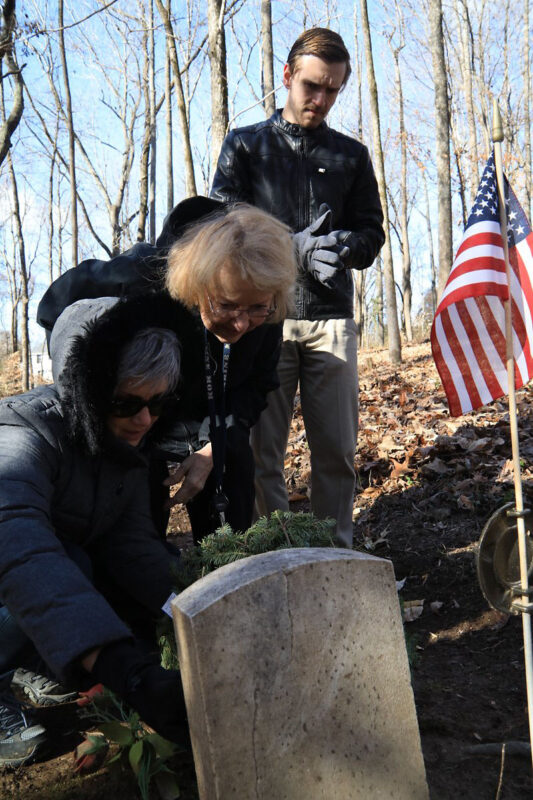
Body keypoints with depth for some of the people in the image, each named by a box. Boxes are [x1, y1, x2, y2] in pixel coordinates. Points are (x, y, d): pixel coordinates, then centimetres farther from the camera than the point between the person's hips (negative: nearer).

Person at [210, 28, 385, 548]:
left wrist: (340, 246, -11)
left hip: (331, 317, 2)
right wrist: (295, 247, -14)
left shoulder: (351, 155, 18)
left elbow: (371, 233, 14)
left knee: (337, 452, 2)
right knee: (261, 451, -1)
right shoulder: (244, 146, 11)